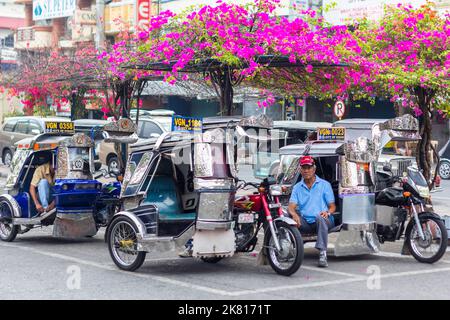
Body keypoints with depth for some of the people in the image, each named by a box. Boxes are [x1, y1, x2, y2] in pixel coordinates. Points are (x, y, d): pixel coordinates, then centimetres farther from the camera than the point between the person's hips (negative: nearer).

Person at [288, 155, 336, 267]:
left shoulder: (324, 185, 9)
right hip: (305, 223, 2)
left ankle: (322, 254, -41)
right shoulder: (297, 188, 15)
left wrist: (328, 212, -20)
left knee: (320, 217, -39)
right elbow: (291, 207, 1)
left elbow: (332, 206, 5)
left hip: (323, 221, -2)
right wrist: (294, 214, -23)